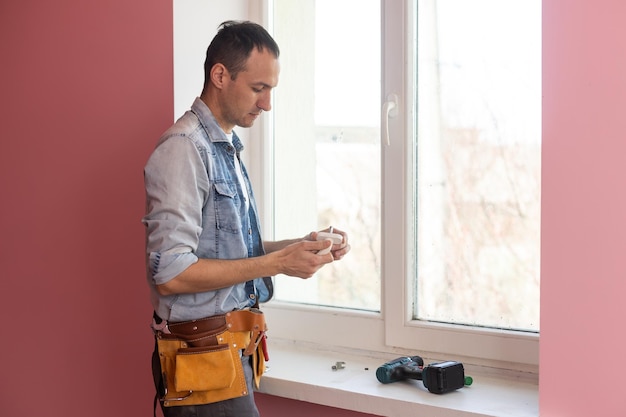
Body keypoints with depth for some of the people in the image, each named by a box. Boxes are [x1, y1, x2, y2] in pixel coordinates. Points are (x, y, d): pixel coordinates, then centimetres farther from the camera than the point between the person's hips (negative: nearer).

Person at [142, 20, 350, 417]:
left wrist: (298, 245, 3)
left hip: (234, 354, 9)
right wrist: (277, 262, -20)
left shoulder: (226, 148, 13)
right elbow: (170, 274, -22)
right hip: (206, 360, -9)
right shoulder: (184, 149, -16)